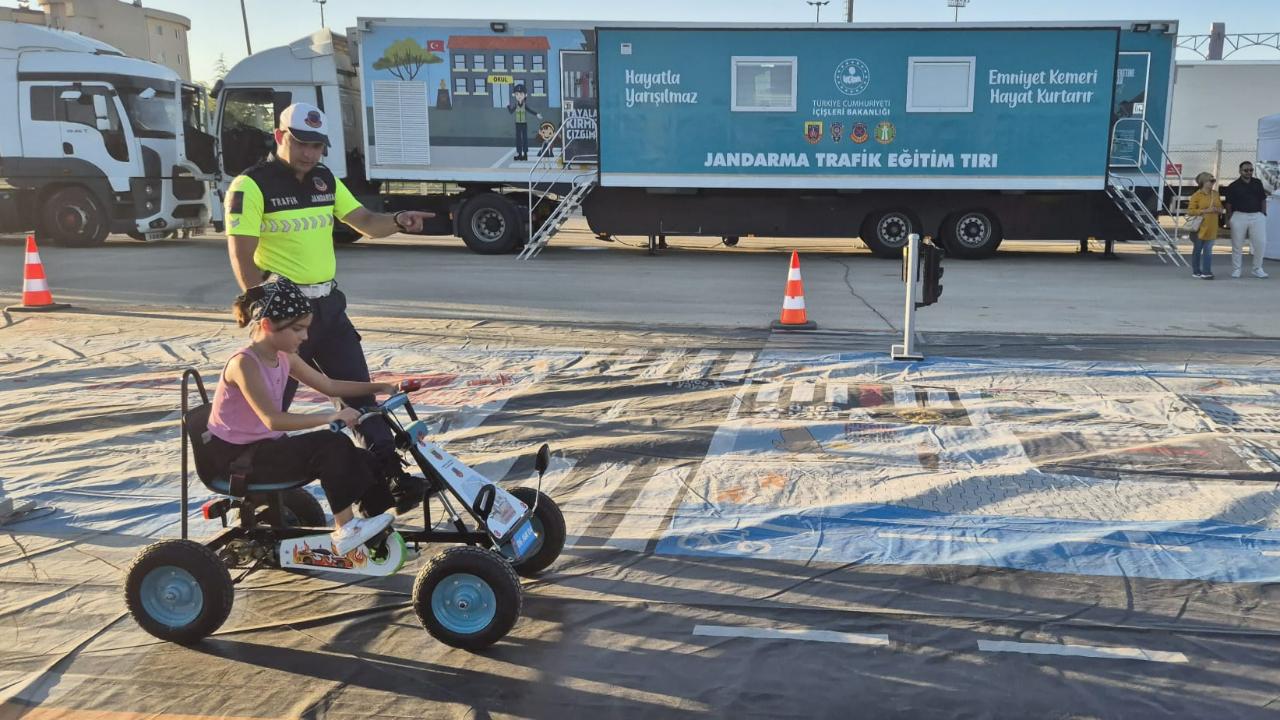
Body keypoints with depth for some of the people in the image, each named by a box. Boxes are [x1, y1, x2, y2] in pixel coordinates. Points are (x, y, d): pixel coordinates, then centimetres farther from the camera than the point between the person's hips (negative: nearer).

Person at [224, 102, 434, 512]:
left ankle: (393, 478, 5)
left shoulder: (326, 181, 11)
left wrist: (398, 221, -15)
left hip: (328, 305, 6)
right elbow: (242, 256, -13)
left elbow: (365, 223, 7)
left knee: (359, 392, 3)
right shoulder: (252, 186, -10)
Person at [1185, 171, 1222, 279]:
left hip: (1211, 228, 4)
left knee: (1208, 250, 0)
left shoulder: (1215, 194, 11)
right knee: (1197, 250, 7)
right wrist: (1205, 211, -20)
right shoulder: (1196, 195, -7)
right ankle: (1196, 272, 16)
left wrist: (1218, 210, -3)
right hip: (1199, 227, -4)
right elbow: (1190, 211, -11)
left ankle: (1206, 272, 0)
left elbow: (1220, 208, 20)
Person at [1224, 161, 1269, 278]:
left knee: (1261, 243, -4)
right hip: (1239, 216, -2)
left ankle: (1258, 269, 9)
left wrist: (1263, 214, 6)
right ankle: (1237, 269, 14)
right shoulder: (1233, 186, -1)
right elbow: (1229, 204, -1)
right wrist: (1229, 218, -5)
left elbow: (1263, 200, 13)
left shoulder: (1258, 183, 8)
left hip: (1257, 216, 2)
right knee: (1237, 245, 4)